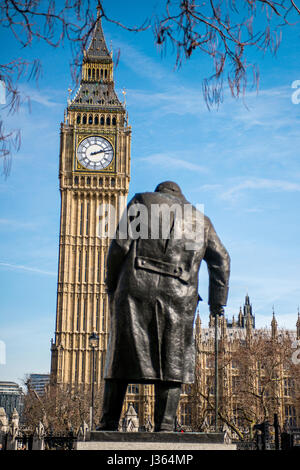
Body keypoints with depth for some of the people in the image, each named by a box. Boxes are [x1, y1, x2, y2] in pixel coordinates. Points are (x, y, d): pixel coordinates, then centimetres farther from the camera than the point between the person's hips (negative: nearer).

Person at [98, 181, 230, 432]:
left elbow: (121, 244, 3)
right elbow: (221, 260, 16)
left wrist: (112, 284, 9)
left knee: (122, 354, 3)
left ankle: (109, 422, 2)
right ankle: (165, 425, -3)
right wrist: (218, 300, 15)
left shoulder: (141, 201, 16)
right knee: (172, 360, 4)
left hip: (138, 287, -1)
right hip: (179, 295, 2)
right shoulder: (201, 220, 24)